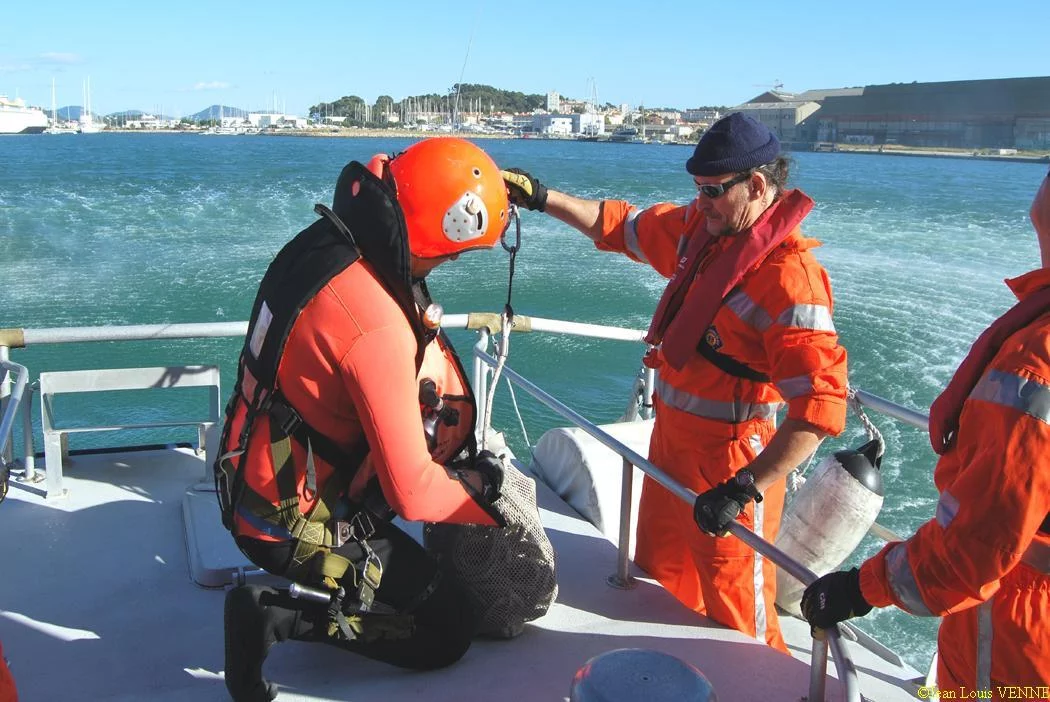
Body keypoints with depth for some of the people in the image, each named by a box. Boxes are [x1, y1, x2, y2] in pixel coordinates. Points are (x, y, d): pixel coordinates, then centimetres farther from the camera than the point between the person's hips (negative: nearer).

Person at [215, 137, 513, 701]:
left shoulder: (320, 242, -5)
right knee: (450, 628, 4)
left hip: (253, 481, 8)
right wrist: (487, 502, -8)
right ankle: (278, 615, -5)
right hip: (297, 527, -8)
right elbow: (411, 493, -28)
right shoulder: (378, 327, -33)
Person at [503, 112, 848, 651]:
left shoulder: (789, 277, -26)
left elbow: (819, 406, -31)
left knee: (733, 613, 6)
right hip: (670, 436, 9)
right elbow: (622, 226, 15)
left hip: (728, 459, -9)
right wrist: (540, 197, 8)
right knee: (660, 577, 26)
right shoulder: (700, 227, -1)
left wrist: (746, 487, -35)